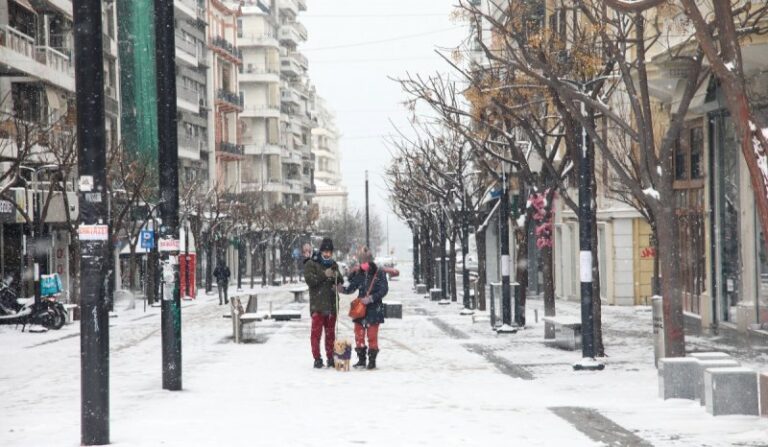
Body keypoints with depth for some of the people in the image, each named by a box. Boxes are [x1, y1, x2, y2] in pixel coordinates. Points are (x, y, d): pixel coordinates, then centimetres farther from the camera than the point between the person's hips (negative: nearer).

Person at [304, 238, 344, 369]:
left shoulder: (333, 265, 15)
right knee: (316, 332, -5)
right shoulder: (311, 264, -2)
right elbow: (309, 280, -14)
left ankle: (331, 357, 16)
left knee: (330, 332, 10)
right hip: (318, 305, -5)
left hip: (332, 305, 5)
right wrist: (324, 275, -20)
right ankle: (317, 358, -2)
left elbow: (340, 281, 19)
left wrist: (337, 277, -4)